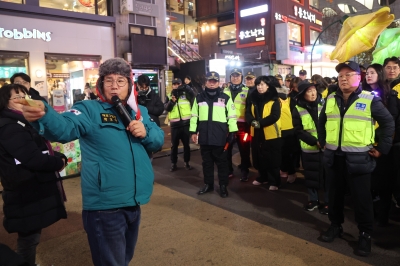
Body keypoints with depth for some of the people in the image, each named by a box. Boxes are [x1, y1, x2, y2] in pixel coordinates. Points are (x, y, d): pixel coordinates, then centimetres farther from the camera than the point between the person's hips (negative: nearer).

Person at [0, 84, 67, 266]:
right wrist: (60, 162, -10)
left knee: (29, 238, 21)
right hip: (27, 197, -10)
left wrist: (58, 157, -5)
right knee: (29, 239, 4)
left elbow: (42, 151, 14)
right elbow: (35, 159, -26)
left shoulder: (21, 123, 15)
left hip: (31, 193, 10)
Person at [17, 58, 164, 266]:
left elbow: (159, 140, 9)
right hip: (105, 205, -5)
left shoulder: (140, 112, 9)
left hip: (134, 202, 6)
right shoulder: (89, 109, -8)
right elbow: (65, 127, -28)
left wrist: (146, 133, -13)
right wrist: (44, 114, -50)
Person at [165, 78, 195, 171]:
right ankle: (173, 163, 20)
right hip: (175, 124, 1)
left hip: (186, 123, -1)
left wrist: (185, 87, -30)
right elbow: (166, 108, -3)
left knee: (186, 144, 10)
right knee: (174, 145, 9)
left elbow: (193, 94, -20)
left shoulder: (186, 93, 2)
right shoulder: (170, 95, 8)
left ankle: (187, 162, 23)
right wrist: (172, 101, -19)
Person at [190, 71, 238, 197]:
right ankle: (208, 184, 27)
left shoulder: (225, 98, 1)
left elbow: (232, 116, 1)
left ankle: (223, 186, 19)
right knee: (207, 161, 13)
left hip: (220, 136, -2)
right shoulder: (199, 98, 8)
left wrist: (232, 132, -2)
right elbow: (194, 116, 11)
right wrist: (193, 131, 7)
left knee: (222, 162, 7)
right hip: (204, 136, 3)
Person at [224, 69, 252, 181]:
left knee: (244, 149, 4)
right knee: (226, 148, 9)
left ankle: (244, 171, 17)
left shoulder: (247, 91, 3)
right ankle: (228, 170, 24)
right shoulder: (225, 91, 12)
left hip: (242, 124, -3)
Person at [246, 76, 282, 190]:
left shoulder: (274, 99, -7)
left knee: (272, 159, 1)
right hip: (257, 133, 5)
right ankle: (263, 177, 30)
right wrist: (253, 121, -18)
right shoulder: (253, 99, 9)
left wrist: (260, 123, -24)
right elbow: (248, 113, 3)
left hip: (271, 134, -5)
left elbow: (275, 116, -17)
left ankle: (274, 181, 15)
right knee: (259, 158, 12)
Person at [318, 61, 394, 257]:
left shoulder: (370, 100, -5)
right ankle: (335, 225, 32)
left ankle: (365, 234, 21)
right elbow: (321, 122, 21)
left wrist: (382, 148, -4)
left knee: (361, 197, 5)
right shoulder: (331, 99, 8)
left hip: (358, 158, -4)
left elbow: (389, 123, -1)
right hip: (334, 157, 4)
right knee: (335, 194, 14)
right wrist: (322, 141, 14)